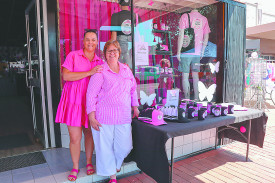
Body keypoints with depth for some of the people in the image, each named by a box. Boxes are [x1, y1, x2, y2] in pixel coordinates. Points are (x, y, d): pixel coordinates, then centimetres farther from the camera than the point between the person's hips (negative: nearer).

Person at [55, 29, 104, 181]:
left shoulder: (100, 61, 10)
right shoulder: (73, 56, 0)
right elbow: (66, 76, -14)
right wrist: (89, 73, -18)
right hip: (74, 101, -2)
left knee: (89, 134, 13)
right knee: (75, 137, 2)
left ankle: (89, 162, 35)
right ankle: (75, 167, 26)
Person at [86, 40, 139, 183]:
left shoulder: (126, 69, 12)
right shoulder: (100, 71, -3)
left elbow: (133, 89, 21)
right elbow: (91, 94, -7)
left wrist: (135, 107, 19)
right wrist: (91, 117, -12)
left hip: (123, 116, 4)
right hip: (103, 117, -4)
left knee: (125, 147, 5)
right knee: (105, 147, 4)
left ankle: (116, 164, 40)